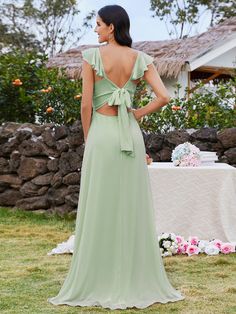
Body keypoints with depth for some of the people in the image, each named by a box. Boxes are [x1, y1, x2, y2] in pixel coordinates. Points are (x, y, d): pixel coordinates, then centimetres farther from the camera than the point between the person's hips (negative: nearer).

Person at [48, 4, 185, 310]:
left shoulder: (92, 56, -5)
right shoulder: (141, 59, 3)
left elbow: (86, 104, -6)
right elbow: (163, 96, -7)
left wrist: (87, 140, 6)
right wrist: (138, 113, 8)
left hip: (102, 134, -3)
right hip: (131, 135, 3)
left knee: (98, 209, 3)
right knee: (133, 208, 8)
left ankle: (98, 285, 7)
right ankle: (137, 282, 13)